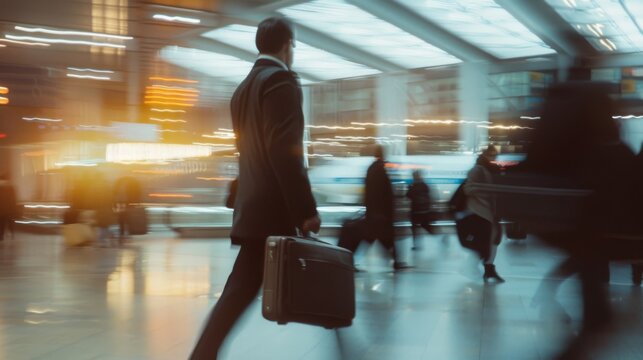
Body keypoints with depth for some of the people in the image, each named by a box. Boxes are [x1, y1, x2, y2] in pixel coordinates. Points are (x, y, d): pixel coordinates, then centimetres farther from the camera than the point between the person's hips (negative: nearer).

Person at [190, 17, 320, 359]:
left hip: (253, 204, 9)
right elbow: (285, 152, -19)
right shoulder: (281, 80, -10)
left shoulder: (243, 88, 18)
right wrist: (306, 210, -19)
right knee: (241, 289, -4)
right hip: (273, 207, -9)